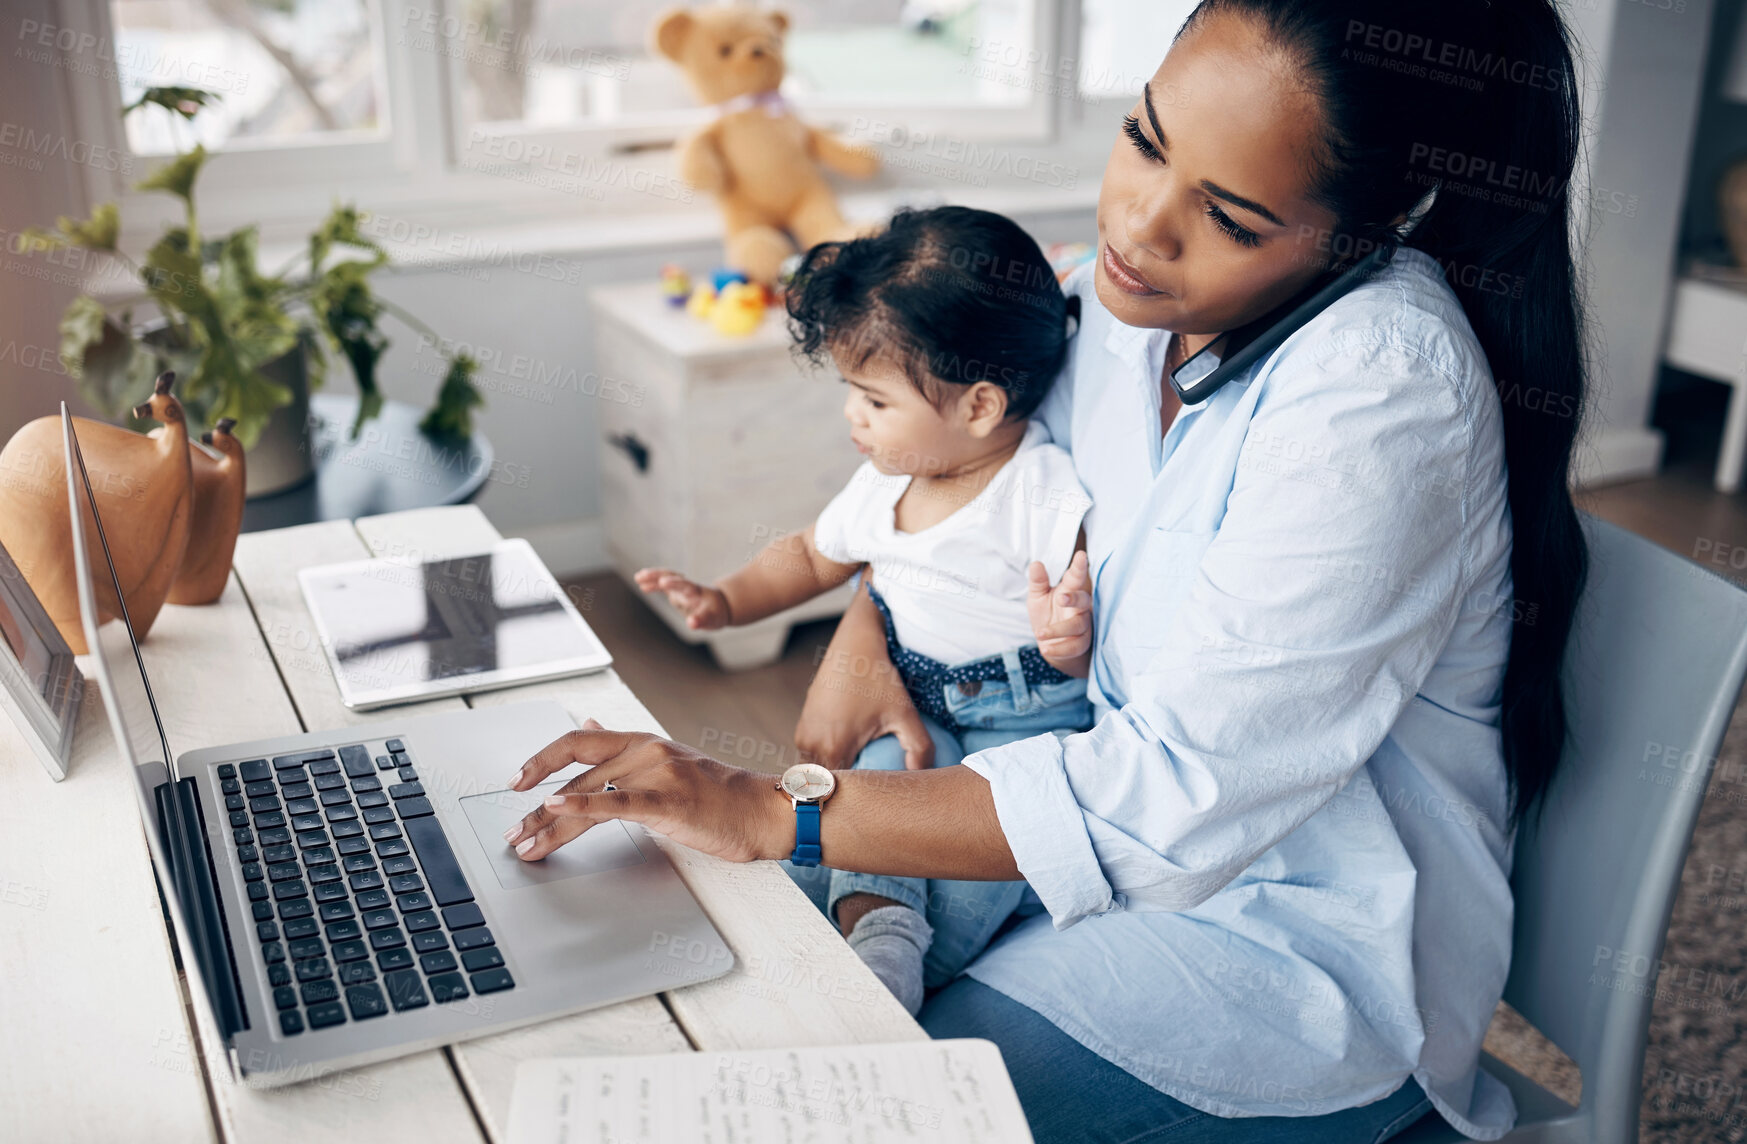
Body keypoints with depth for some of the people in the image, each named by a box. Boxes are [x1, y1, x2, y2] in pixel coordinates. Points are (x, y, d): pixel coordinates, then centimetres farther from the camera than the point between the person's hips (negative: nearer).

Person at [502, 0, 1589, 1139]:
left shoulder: (1382, 384, -28)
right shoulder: (1131, 291, -5)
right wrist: (863, 629, -6)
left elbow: (1178, 789, -30)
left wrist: (775, 816, -29)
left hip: (1307, 943, -7)